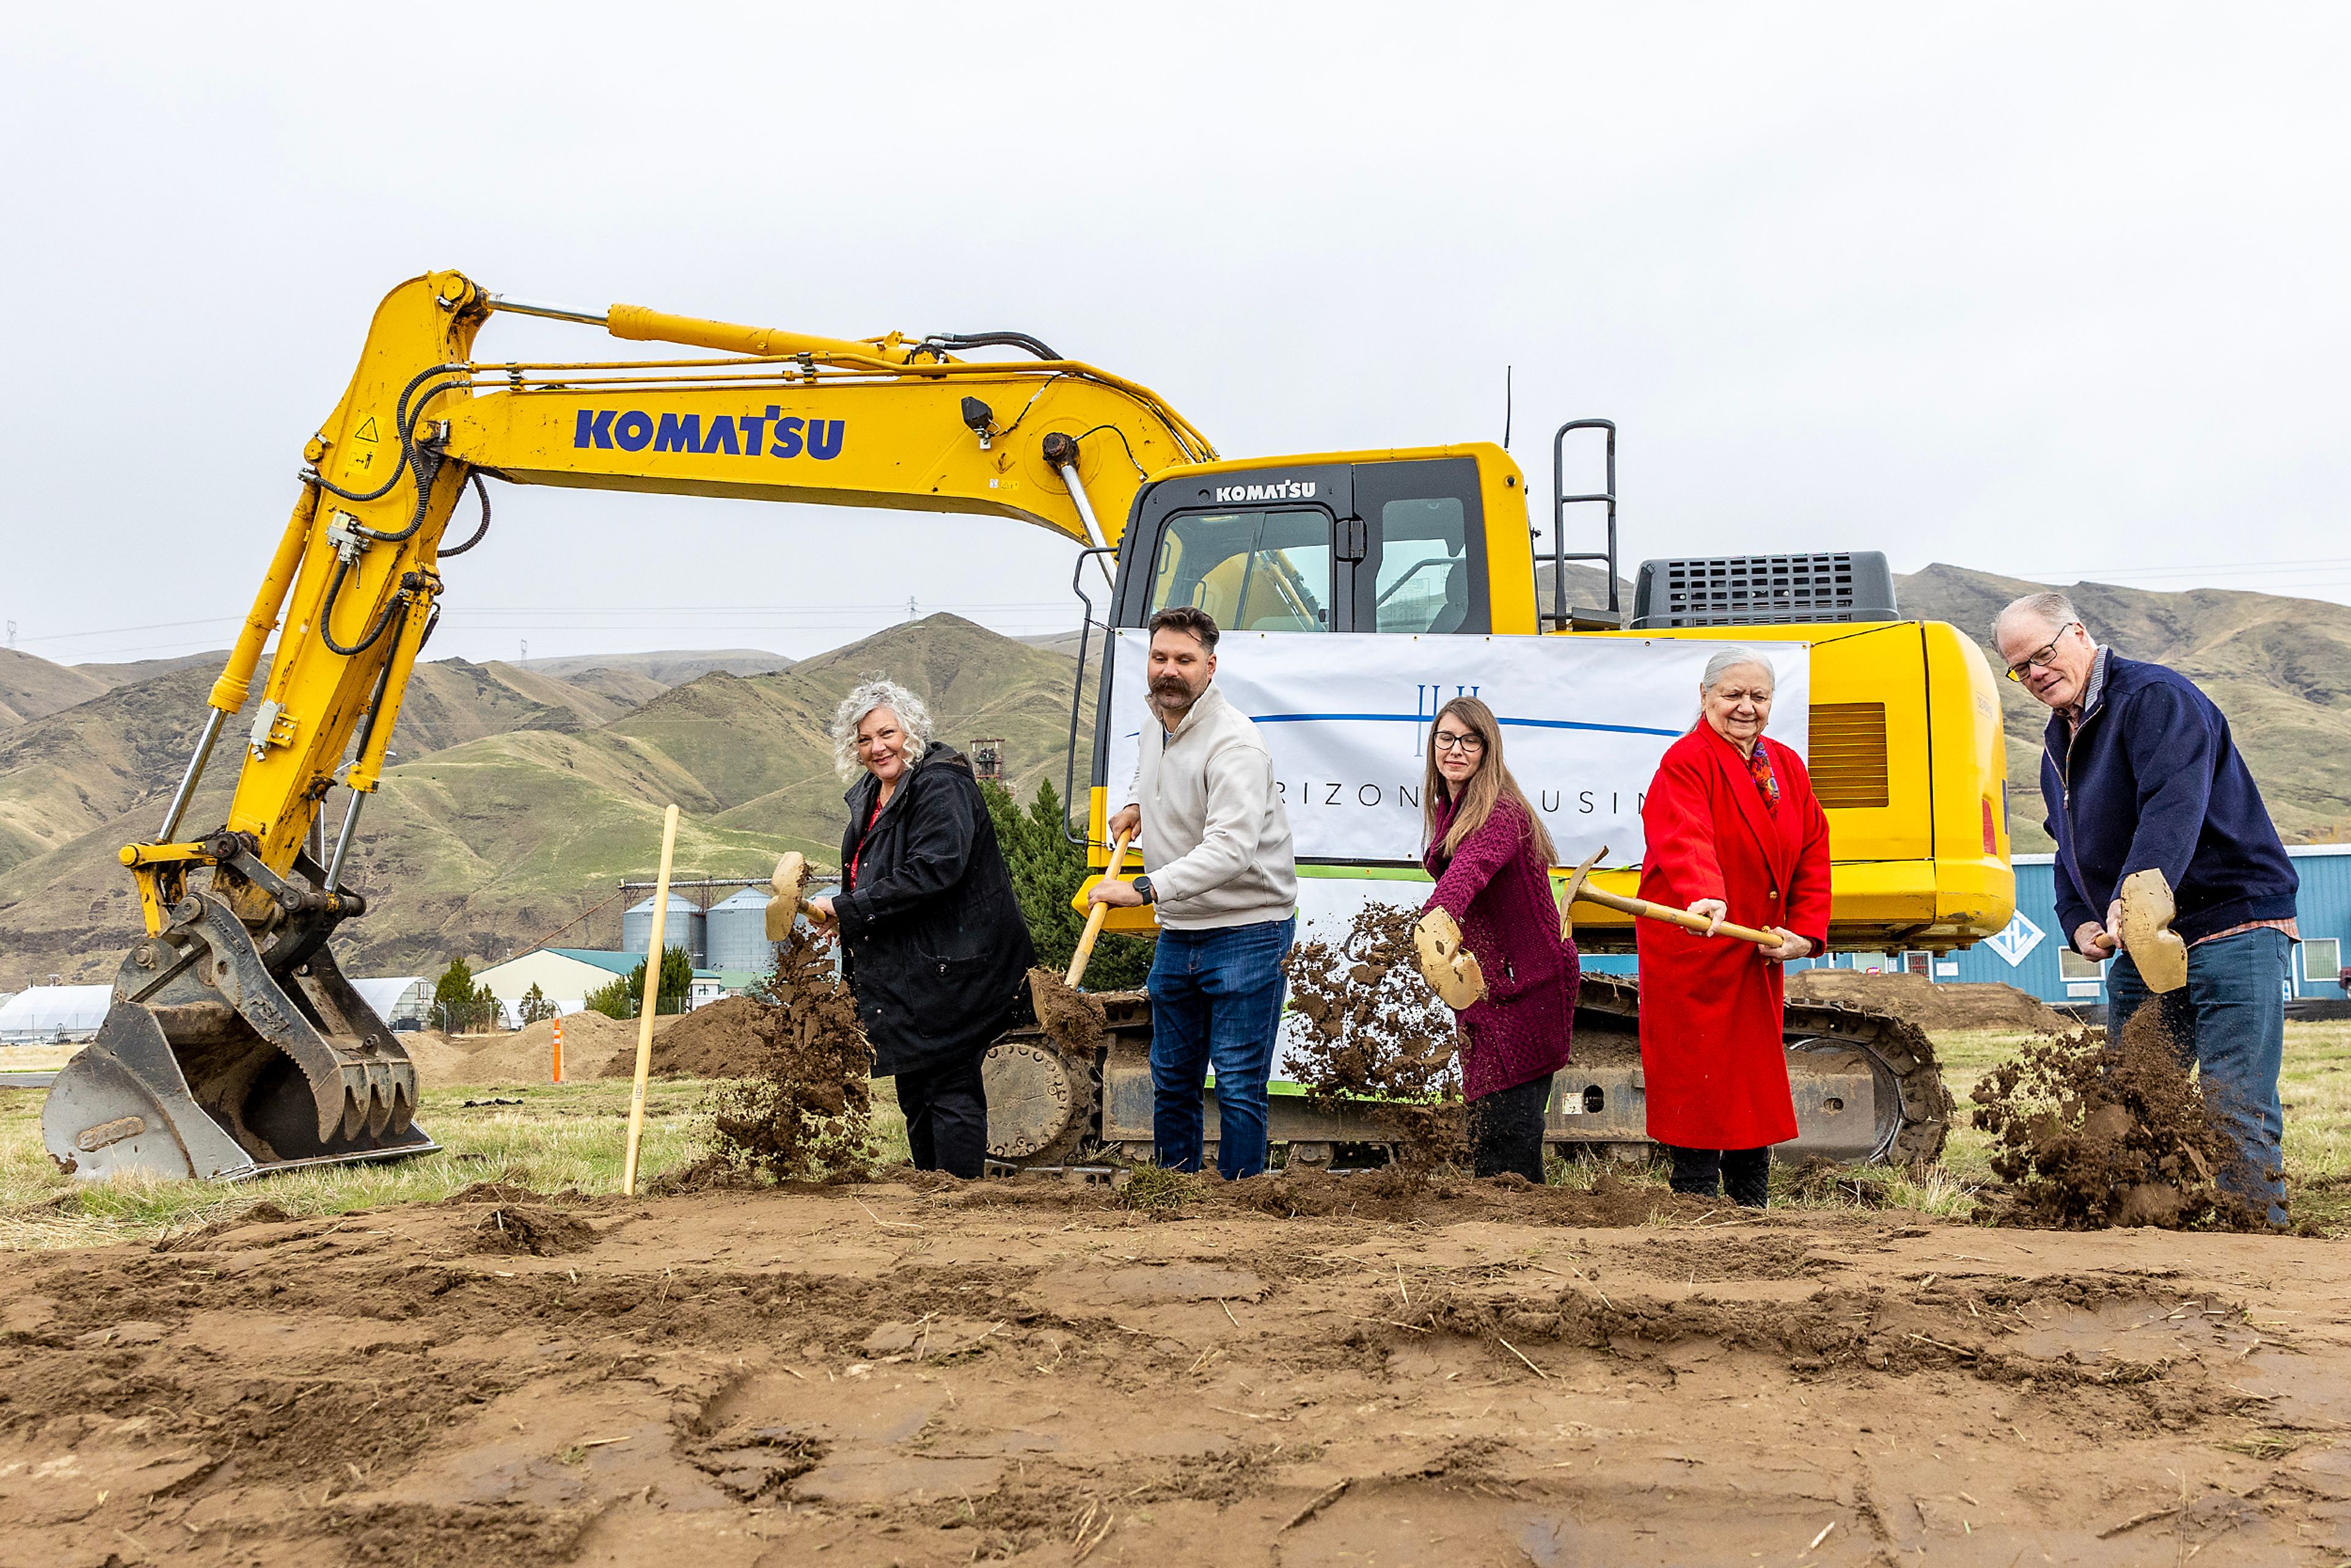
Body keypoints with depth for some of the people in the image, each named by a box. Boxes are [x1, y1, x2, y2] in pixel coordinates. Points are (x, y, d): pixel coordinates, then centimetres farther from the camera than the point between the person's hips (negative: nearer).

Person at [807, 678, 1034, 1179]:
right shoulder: (870, 795, 15)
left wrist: (844, 908, -24)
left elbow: (932, 870, -27)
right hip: (900, 975, 10)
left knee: (950, 1087, -6)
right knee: (914, 1089, 15)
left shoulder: (941, 786, -15)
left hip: (949, 969, -10)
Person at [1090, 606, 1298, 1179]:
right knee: (1172, 1079, 16)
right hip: (1179, 933, 8)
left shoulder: (1234, 743, -21)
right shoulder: (1155, 726, 7)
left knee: (1238, 1086, -5)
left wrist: (1143, 889, -38)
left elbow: (1230, 848, -32)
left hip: (1246, 933, -8)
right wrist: (1135, 805, 11)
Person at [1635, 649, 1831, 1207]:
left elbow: (1813, 854, 12)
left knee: (1758, 1075, 12)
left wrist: (1804, 932, -1)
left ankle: (1752, 1212, 23)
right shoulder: (1686, 762, -12)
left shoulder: (1788, 768, 12)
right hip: (1691, 950, -7)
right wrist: (1706, 898, -49)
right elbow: (1685, 840, -30)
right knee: (1698, 1078, -6)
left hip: (1758, 958, 7)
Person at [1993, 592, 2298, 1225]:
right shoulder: (2058, 743, 17)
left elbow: (2174, 807, -27)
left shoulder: (2155, 697, -11)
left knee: (2237, 1108, -10)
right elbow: (2070, 849, 24)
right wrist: (2078, 921, 5)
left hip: (2232, 926, -8)